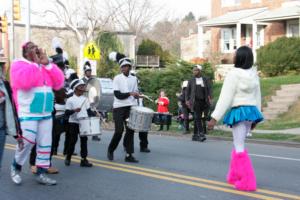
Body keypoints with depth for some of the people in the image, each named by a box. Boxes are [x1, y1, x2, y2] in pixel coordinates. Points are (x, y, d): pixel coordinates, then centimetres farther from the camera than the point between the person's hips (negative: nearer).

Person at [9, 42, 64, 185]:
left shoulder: (45, 67, 17)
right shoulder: (19, 64, -3)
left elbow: (59, 83, 5)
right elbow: (23, 82, -23)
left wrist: (47, 64, -3)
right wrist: (36, 63, -14)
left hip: (46, 113, 7)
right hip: (28, 113, -7)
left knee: (45, 144, 5)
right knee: (27, 142, -12)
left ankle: (41, 174, 13)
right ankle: (16, 167, 13)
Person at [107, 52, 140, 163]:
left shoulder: (134, 79, 10)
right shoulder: (117, 78, -3)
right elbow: (118, 95, -11)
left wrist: (136, 95, -3)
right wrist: (130, 93, -20)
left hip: (130, 108, 4)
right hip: (119, 108, -4)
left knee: (130, 130, 0)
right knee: (119, 131, -9)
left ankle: (129, 155, 4)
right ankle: (110, 150, 13)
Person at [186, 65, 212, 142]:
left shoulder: (205, 80, 9)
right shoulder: (191, 81, 9)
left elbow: (209, 89, 4)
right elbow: (187, 91, 11)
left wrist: (209, 97, -11)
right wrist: (187, 100, -1)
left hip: (203, 101, 2)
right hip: (195, 101, -2)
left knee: (197, 118, 7)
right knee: (198, 117, -14)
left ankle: (195, 135, 14)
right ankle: (201, 134, -20)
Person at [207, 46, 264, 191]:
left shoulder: (233, 74, -14)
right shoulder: (254, 75, 7)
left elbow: (225, 98, -17)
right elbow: (258, 96, 14)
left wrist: (215, 118, -16)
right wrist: (255, 116, 24)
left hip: (239, 112, -8)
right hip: (251, 111, 8)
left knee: (239, 147, -3)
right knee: (238, 144, 19)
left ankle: (248, 182, -4)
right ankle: (234, 177, 26)